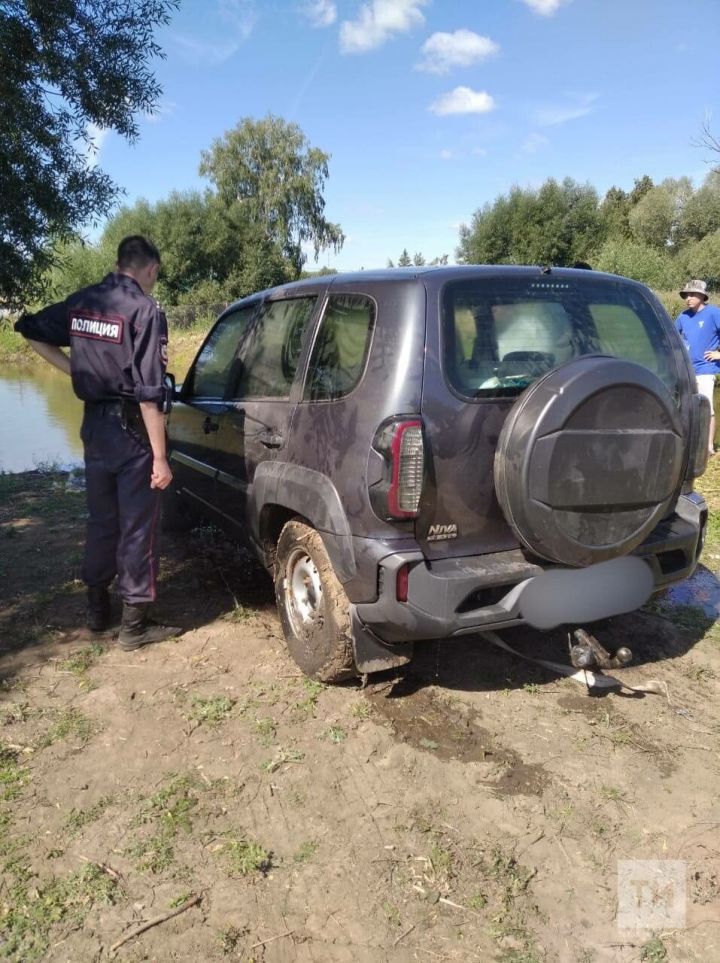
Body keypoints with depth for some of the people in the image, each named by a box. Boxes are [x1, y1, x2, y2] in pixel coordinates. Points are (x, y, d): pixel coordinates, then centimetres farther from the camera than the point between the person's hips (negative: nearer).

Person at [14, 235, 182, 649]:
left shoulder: (81, 302, 6)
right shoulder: (145, 310, -14)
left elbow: (32, 332, 17)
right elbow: (149, 392, -20)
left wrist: (76, 370, 14)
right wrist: (160, 457, -18)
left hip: (95, 424, 7)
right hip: (132, 429, -7)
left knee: (101, 520, 18)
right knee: (137, 527, 2)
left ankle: (98, 608, 31)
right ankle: (135, 623, 10)